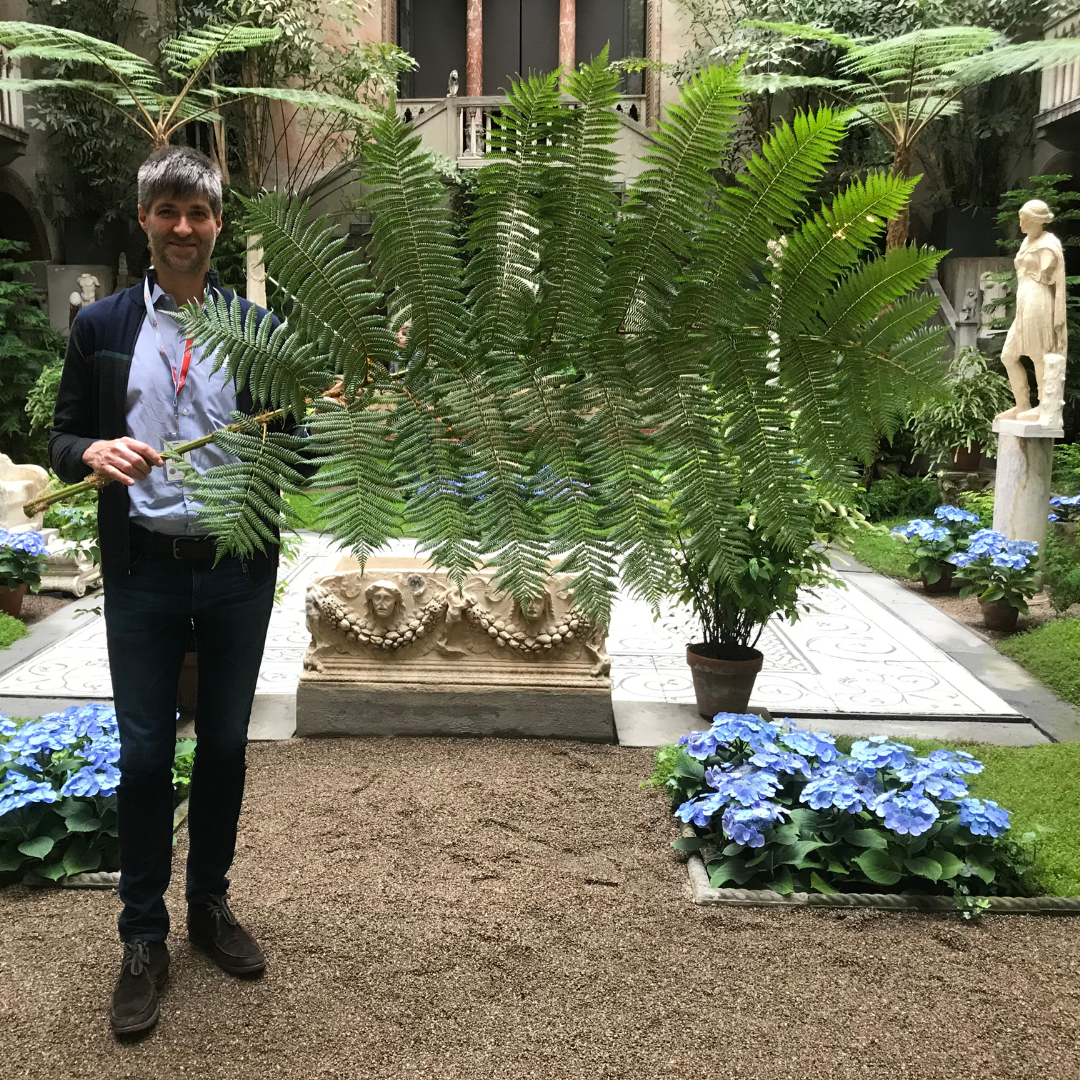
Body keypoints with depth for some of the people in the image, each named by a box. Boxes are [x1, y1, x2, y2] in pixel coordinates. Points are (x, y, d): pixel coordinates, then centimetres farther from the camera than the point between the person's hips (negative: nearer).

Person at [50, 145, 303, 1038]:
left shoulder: (258, 327, 3)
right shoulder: (102, 327, 4)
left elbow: (292, 451, 3)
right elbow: (63, 440, 5)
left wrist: (304, 429, -20)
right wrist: (94, 451, -18)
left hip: (238, 567, 1)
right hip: (144, 569, 0)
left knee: (224, 745, 13)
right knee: (144, 754, 5)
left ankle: (211, 905, 33)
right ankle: (143, 940, 21)